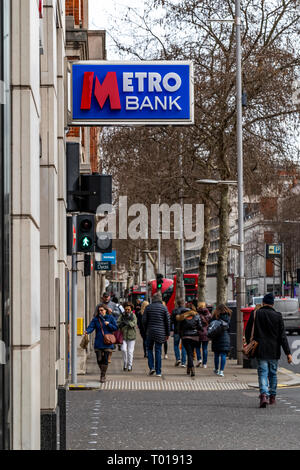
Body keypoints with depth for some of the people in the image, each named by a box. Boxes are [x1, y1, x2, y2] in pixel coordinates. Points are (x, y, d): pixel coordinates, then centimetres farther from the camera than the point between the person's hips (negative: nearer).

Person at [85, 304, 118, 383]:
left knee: (105, 359, -5)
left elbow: (116, 328, 3)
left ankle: (103, 375, 7)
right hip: (98, 343, 2)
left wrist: (108, 324, -13)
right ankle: (103, 374, 24)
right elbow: (91, 327, -8)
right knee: (99, 359, 0)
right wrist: (87, 331, -29)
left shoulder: (110, 318, 2)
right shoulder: (96, 319, 4)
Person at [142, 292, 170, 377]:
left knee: (149, 349, 17)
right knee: (158, 351, 3)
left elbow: (144, 320, -1)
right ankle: (158, 372, 3)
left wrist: (146, 330, 12)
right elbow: (167, 322, 0)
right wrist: (167, 334, 8)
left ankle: (151, 367, 1)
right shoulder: (164, 308, -1)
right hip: (160, 332, 0)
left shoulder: (148, 307, 0)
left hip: (150, 332, 0)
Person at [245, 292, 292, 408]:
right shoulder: (277, 316, -4)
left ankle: (264, 394, -24)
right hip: (274, 351, 1)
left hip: (260, 350, -1)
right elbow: (282, 336, -4)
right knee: (273, 373, 15)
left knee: (263, 373, -2)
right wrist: (288, 353, -3)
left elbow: (247, 332, 3)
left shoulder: (255, 314, -3)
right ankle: (272, 397, 23)